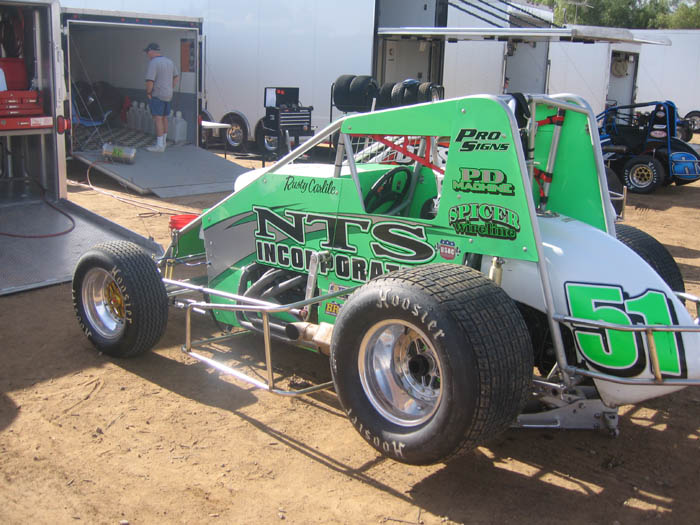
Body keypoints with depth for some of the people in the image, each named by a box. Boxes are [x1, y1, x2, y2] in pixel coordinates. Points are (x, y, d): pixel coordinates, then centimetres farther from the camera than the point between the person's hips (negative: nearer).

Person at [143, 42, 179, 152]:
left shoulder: (153, 63, -15)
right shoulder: (169, 61, 11)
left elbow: (150, 81, -22)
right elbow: (176, 77, 20)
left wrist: (148, 93, -9)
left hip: (157, 95, -8)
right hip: (168, 95, 8)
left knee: (158, 119, -8)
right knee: (164, 118, 15)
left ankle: (159, 146, -9)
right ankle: (163, 142, 24)